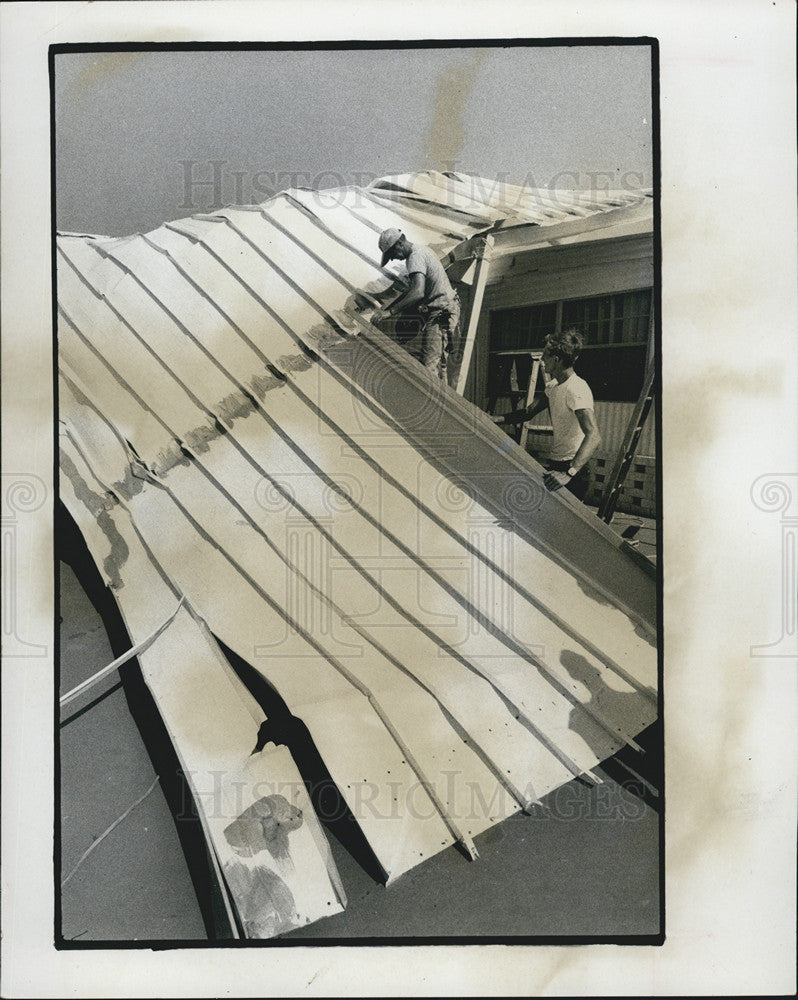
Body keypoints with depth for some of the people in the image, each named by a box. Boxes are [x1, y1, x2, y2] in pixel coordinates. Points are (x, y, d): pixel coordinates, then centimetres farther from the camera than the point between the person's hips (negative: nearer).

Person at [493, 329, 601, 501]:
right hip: (554, 465, 9)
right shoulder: (553, 386, 10)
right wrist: (495, 419, 3)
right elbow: (528, 412, 20)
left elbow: (593, 436, -33)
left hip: (573, 468, -9)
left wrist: (569, 473, -45)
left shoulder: (577, 389, -21)